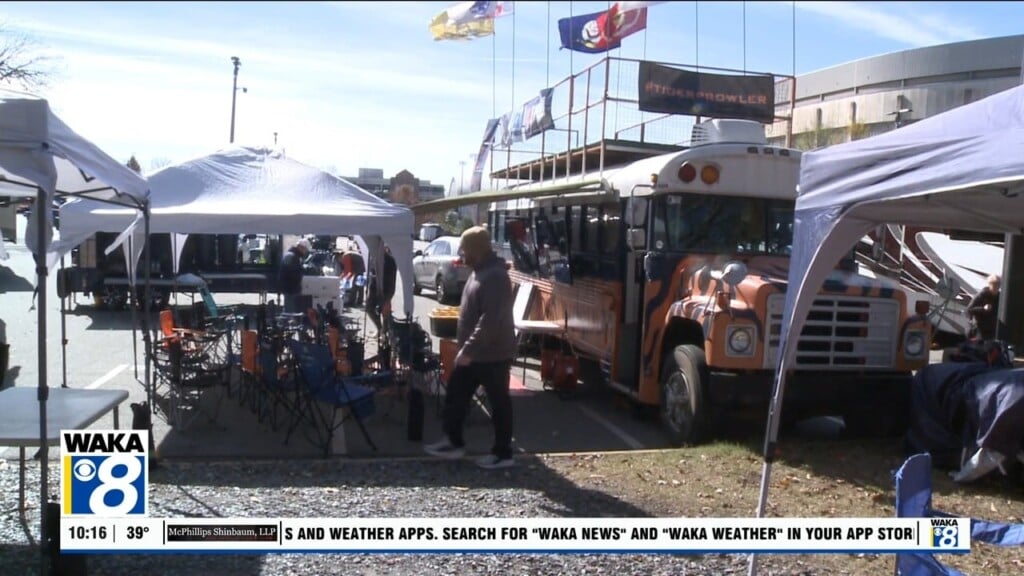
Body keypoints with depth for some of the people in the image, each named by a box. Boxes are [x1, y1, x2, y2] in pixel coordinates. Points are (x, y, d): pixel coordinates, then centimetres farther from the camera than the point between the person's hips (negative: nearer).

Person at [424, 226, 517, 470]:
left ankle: (503, 453, 12)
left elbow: (490, 319, -28)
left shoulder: (495, 276, -21)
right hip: (474, 352, 10)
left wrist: (468, 349, -26)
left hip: (492, 353, -10)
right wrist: (464, 347, 21)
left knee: (499, 402, 2)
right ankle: (454, 442, 27)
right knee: (455, 395, 15)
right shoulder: (480, 272, 12)